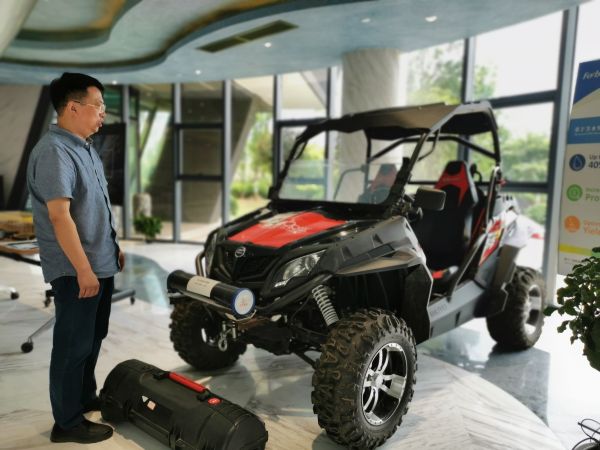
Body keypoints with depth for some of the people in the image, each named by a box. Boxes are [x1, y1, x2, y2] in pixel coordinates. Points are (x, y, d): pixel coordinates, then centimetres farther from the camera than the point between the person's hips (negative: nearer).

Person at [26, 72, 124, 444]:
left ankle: (86, 397, 37)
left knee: (93, 338, 20)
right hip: (77, 269, -10)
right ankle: (68, 423, 17)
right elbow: (59, 216, -24)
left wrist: (114, 247, 20)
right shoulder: (54, 151, -18)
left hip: (101, 263, 10)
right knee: (73, 344, 2)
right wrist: (83, 269, -24)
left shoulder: (85, 147, 12)